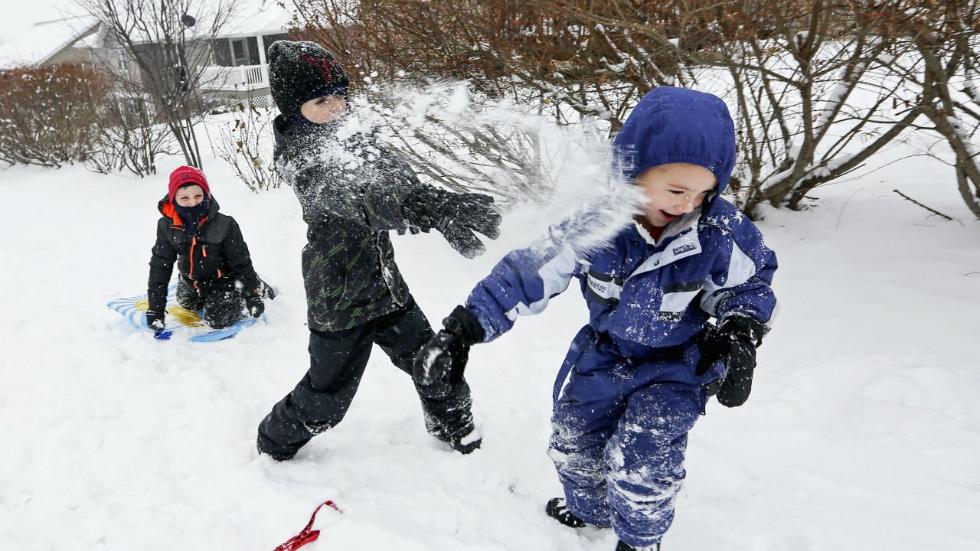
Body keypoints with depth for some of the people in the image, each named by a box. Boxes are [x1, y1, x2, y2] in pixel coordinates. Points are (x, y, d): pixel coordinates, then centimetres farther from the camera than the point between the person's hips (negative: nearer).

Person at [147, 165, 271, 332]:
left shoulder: (224, 224, -30)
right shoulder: (167, 226, -20)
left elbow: (241, 261, -18)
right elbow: (160, 266, -13)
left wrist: (253, 295, -15)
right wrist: (155, 308, -15)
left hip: (222, 279, -5)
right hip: (191, 280, 5)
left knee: (217, 320, -12)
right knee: (187, 304, 26)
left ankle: (258, 288, 9)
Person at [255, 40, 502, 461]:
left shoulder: (352, 138, 6)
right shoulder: (299, 157, -22)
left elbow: (394, 176, -5)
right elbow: (355, 195, -41)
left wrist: (441, 205, -23)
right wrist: (426, 209, -58)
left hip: (384, 282, 7)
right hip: (340, 299, -6)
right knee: (327, 395, 9)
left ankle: (454, 426, 41)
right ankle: (273, 443, 37)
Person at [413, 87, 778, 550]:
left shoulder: (719, 232, -24)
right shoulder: (594, 221, -26)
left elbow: (750, 282, -3)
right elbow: (529, 271, -22)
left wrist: (740, 336, -21)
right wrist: (463, 329, -27)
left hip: (676, 364, -2)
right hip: (604, 353, 3)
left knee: (642, 462, -14)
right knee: (572, 444, 16)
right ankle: (589, 510, 51)